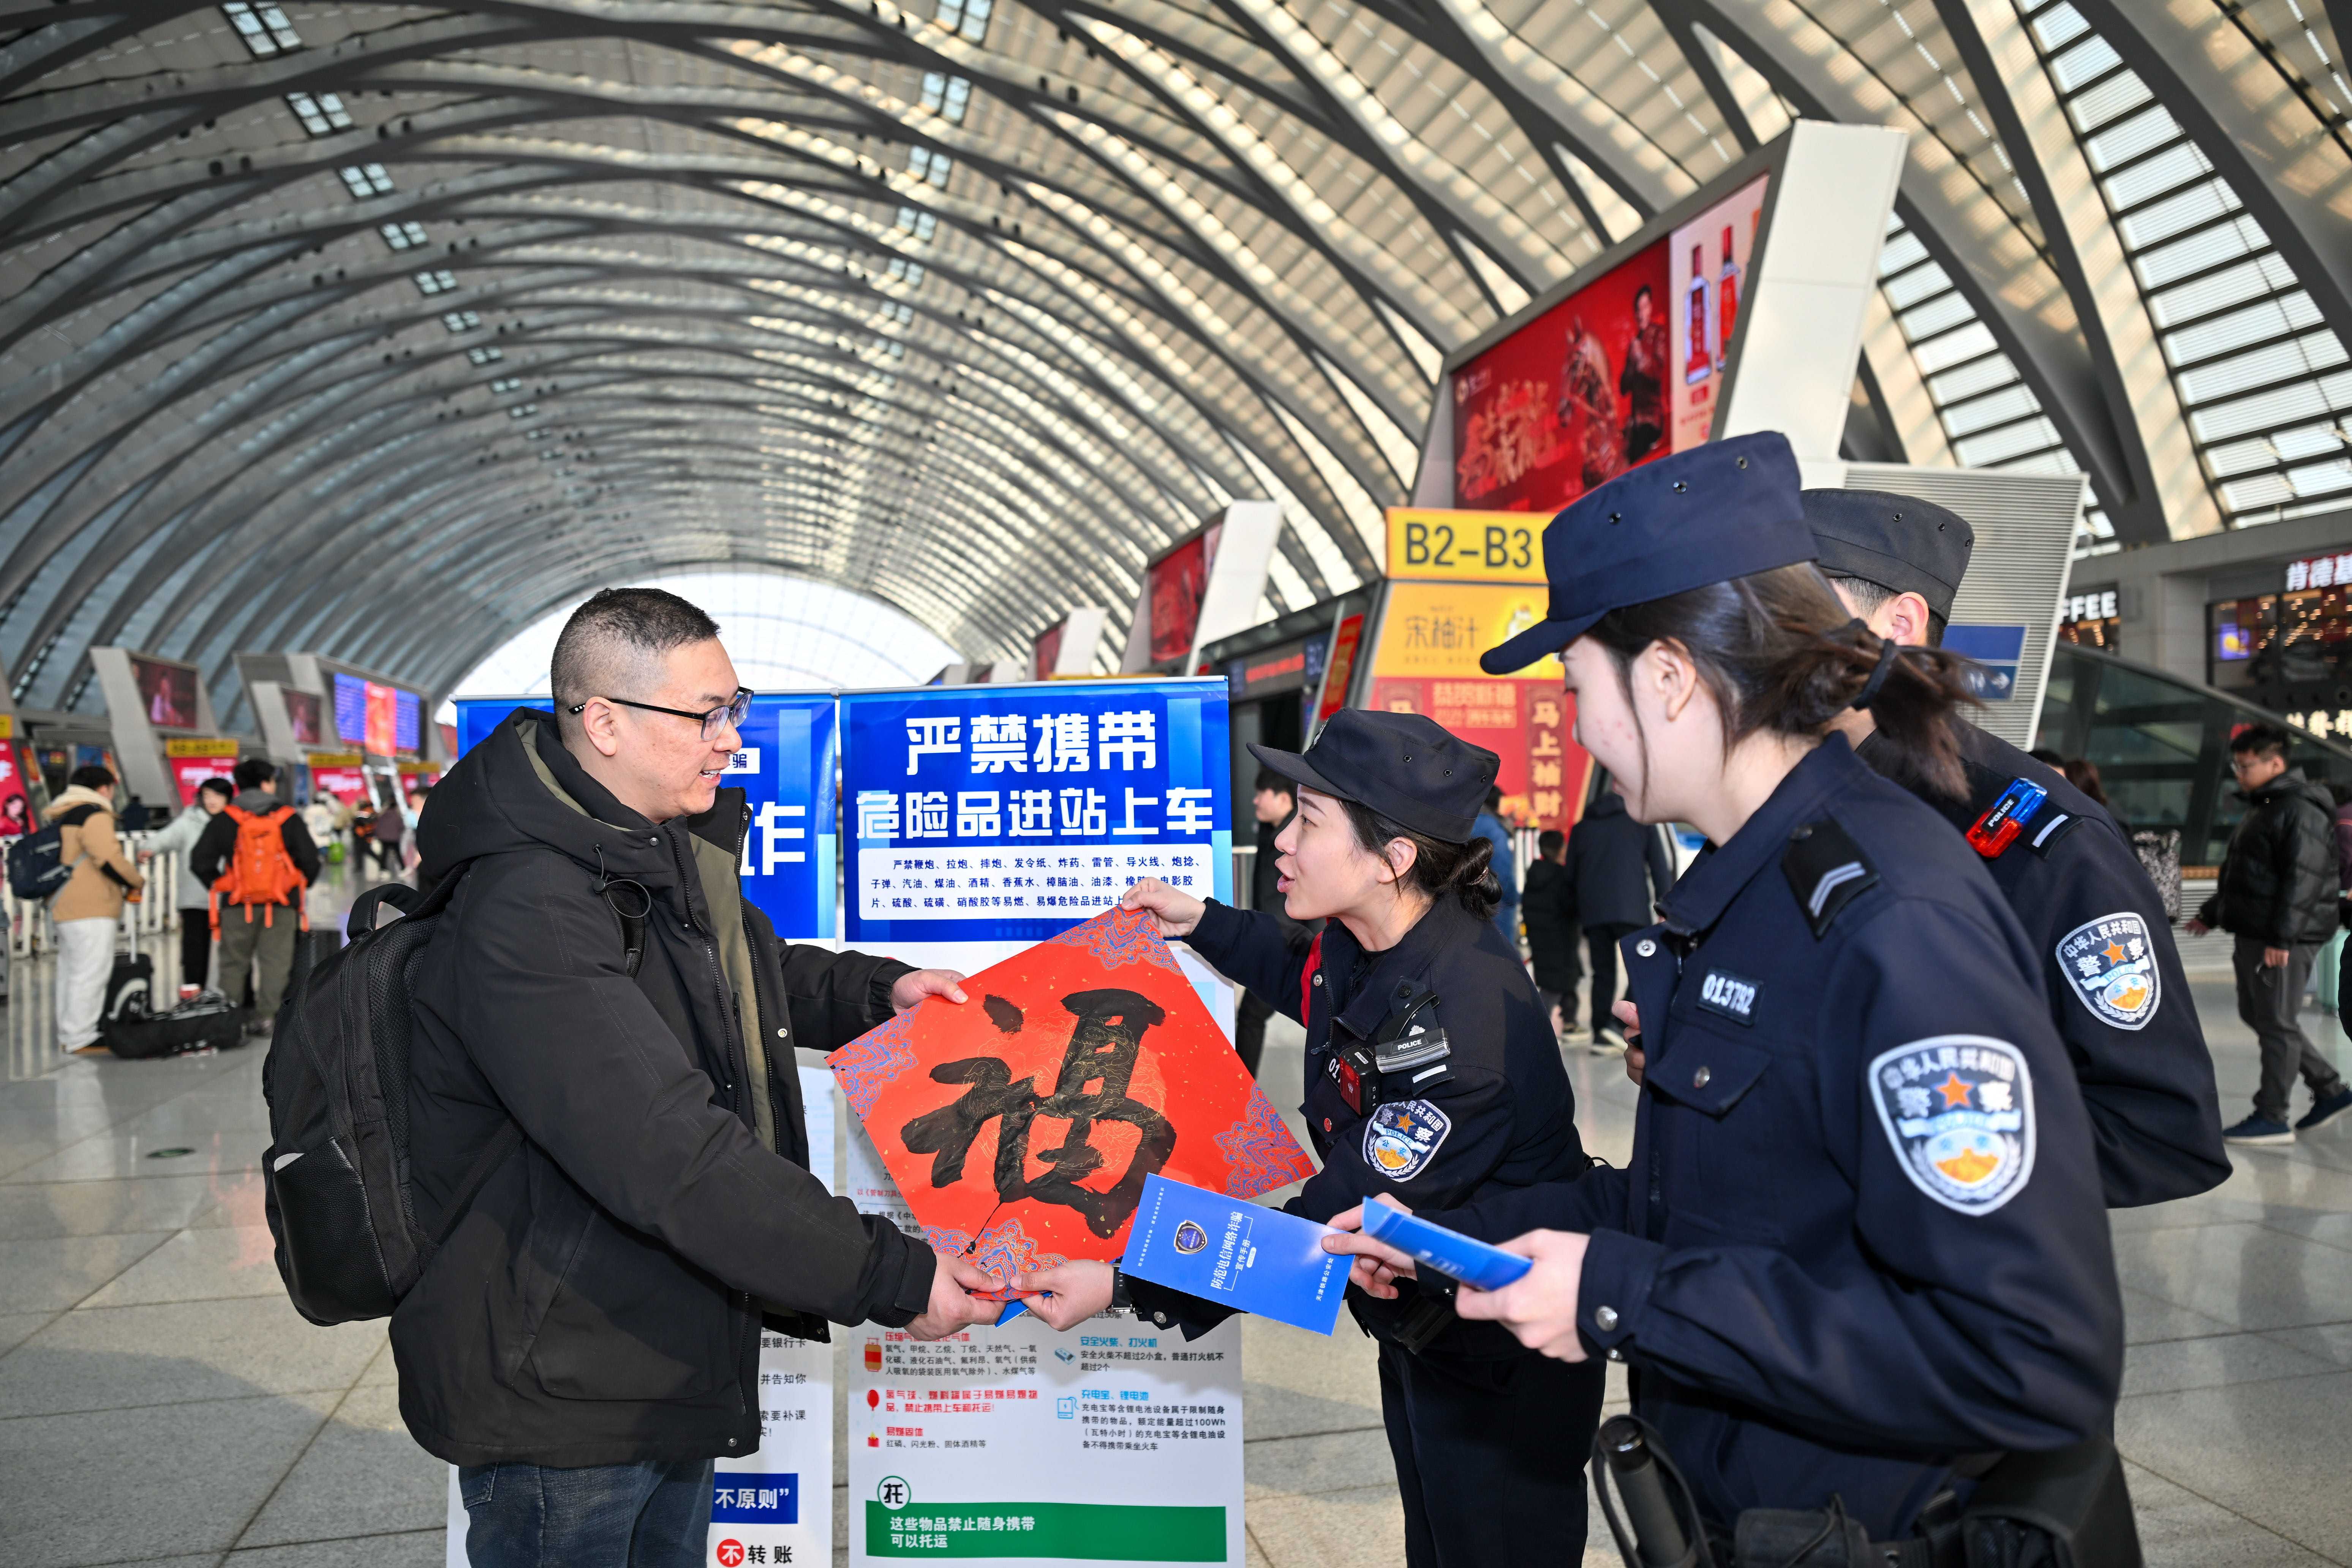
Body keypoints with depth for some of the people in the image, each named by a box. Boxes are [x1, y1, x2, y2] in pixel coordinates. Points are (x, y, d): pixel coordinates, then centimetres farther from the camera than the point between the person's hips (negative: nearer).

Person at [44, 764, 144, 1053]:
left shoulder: (62, 818, 20)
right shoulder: (94, 815, -11)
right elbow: (110, 858, -19)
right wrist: (136, 882, -2)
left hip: (65, 908, 10)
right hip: (91, 909, -10)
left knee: (71, 972, 14)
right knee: (91, 972, -8)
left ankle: (68, 1036, 20)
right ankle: (81, 1037, -9)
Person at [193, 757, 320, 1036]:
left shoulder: (224, 820, 0)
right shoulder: (288, 818, -1)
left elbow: (200, 861, -1)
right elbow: (310, 860, 1)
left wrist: (218, 885, 14)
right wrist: (300, 887, 17)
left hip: (237, 905, 1)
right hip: (281, 906, -1)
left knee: (234, 963, 11)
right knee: (275, 962, 3)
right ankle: (266, 1014, -4)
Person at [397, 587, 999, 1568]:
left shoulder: (666, 851, 4)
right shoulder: (526, 915, -29)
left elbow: (748, 977, 23)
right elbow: (674, 1158, -35)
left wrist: (878, 989, 5)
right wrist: (888, 1276, -32)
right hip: (556, 1409, -9)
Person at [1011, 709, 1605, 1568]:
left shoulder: (1459, 1023, -35)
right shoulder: (1370, 940, -8)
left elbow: (1340, 1217, -32)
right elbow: (1317, 986, 19)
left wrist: (1125, 1286, -30)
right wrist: (1202, 923, 14)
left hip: (1503, 1366, -8)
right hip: (1419, 1325, 8)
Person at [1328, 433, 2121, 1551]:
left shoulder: (1893, 919, -26)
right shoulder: (1742, 889, 4)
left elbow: (2035, 1362, -29)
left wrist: (1626, 1301, -26)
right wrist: (1451, 1237, 6)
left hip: (1867, 1525, -8)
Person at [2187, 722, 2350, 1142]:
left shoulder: (2301, 810, -15)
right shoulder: (2259, 808, 17)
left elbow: (2304, 880, -22)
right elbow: (2237, 873, 26)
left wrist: (2282, 938, -25)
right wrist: (2211, 915, 26)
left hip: (2283, 940, -10)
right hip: (2251, 934, 10)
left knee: (2276, 1022, -3)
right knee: (2256, 1015, 15)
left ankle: (2272, 1117, 4)